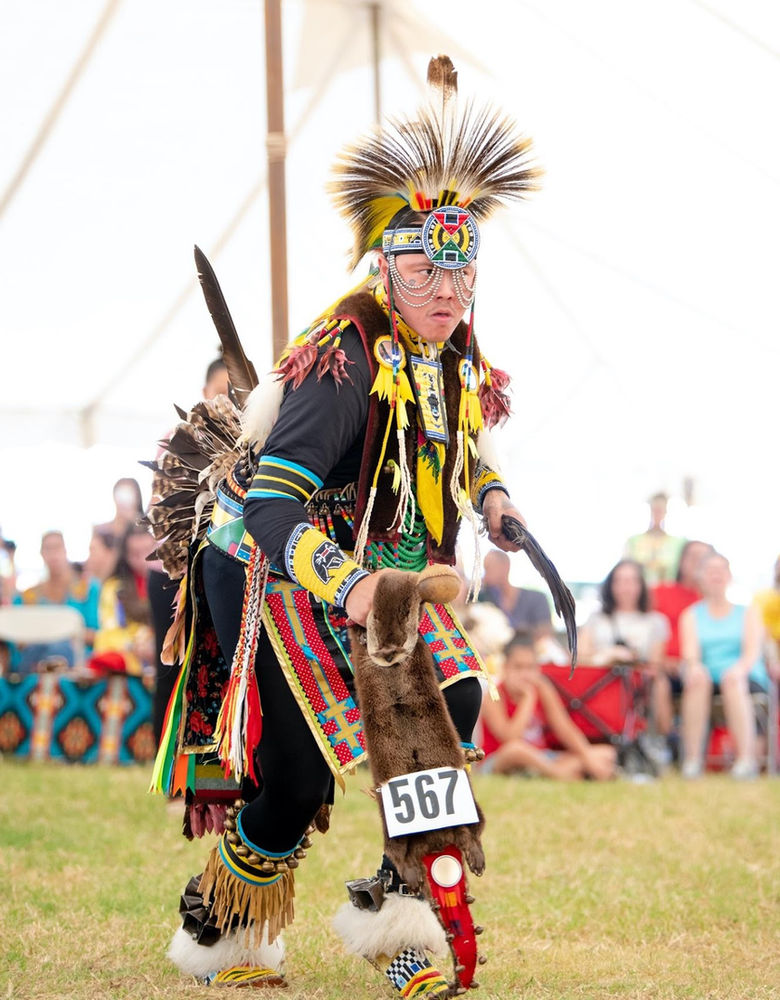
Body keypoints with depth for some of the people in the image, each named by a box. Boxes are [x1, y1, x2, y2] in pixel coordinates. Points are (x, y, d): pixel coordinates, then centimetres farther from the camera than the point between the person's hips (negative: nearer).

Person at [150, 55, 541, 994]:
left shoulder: (455, 351, -3)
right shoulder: (347, 358, -29)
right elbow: (273, 502, -38)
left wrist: (489, 493, 0)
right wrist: (348, 585, -53)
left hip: (379, 573, 7)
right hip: (267, 569, -7)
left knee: (453, 704, -12)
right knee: (296, 779, -10)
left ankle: (394, 911, 1)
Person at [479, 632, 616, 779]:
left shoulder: (543, 690, 3)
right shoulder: (494, 697, -13)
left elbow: (565, 729, 1)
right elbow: (511, 739, -29)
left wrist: (588, 759, -13)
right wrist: (529, 698, -20)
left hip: (538, 761, 6)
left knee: (606, 754, -5)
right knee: (515, 748, -43)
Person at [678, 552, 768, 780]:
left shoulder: (748, 612, 17)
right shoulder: (691, 615, 20)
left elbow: (753, 650, 1)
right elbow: (690, 651, 2)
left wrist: (740, 668, -23)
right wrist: (694, 665, -23)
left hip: (747, 678, -1)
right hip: (707, 675, 1)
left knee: (732, 679, -38)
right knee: (698, 677, -36)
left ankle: (746, 759, -49)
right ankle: (692, 759, -42)